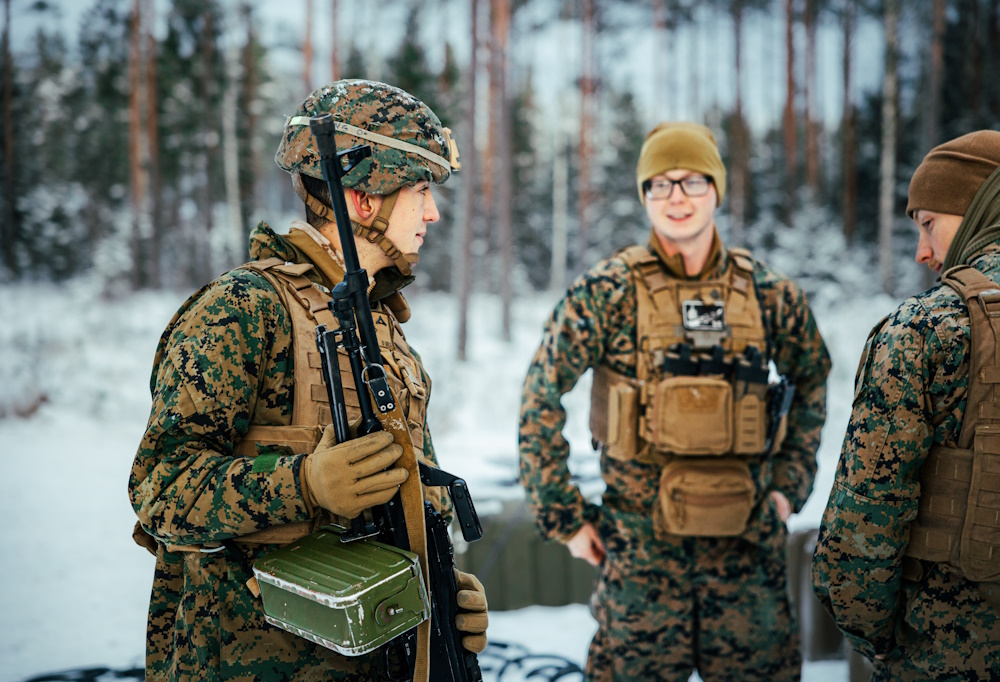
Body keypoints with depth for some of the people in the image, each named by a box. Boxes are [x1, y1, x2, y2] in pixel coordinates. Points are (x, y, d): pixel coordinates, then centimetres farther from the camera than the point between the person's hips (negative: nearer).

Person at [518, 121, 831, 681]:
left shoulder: (768, 293, 2)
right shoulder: (609, 292, -7)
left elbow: (812, 377, 18)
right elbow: (542, 393, -4)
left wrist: (791, 483, 12)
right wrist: (563, 514, -3)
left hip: (750, 538, 3)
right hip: (642, 542, -2)